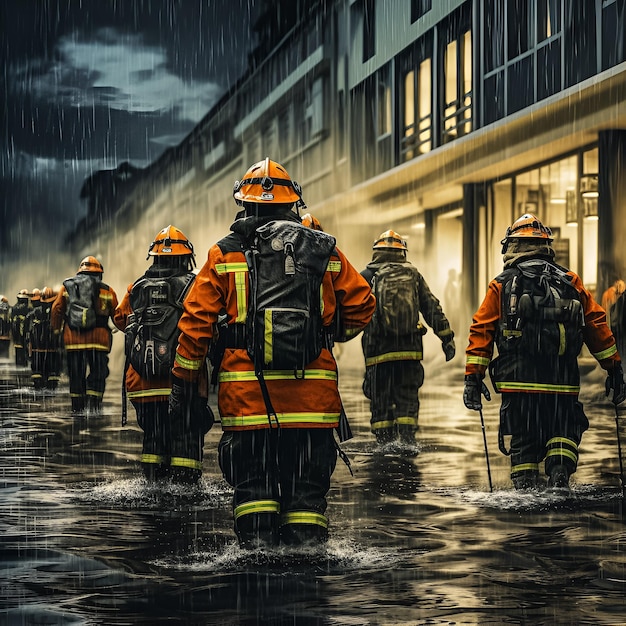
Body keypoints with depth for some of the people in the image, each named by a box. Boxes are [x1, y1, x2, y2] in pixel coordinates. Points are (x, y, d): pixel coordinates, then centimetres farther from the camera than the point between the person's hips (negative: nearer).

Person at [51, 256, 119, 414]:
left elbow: (56, 310, 8)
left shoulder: (66, 287, 9)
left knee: (76, 376, 10)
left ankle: (77, 407, 14)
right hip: (98, 339, -2)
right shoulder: (107, 290, 4)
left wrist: (56, 330, 20)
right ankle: (93, 403, -14)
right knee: (98, 373, 2)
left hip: (72, 339, 2)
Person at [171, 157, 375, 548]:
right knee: (308, 486, 8)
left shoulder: (225, 255, 4)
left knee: (254, 484, 8)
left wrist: (183, 379, 10)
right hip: (312, 394, 1)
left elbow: (197, 322, 2)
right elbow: (362, 304, 9)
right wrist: (333, 336, 28)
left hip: (246, 391, -1)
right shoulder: (325, 251, 7)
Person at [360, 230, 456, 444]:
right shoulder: (413, 275, 10)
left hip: (378, 351, -1)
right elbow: (432, 308, 10)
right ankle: (407, 440, -4)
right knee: (407, 397, 6)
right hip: (409, 349, 1)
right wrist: (447, 337, 12)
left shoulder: (367, 276, 3)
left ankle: (384, 443, 5)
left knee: (381, 401, 6)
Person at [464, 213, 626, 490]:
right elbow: (597, 324, 11)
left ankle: (525, 487, 3)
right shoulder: (570, 282, 11)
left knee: (523, 440, 9)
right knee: (564, 430, 11)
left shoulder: (501, 285, 8)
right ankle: (560, 474, -12)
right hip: (563, 381, 1)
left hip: (518, 381, 0)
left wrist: (473, 377, 4)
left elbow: (481, 330, 3)